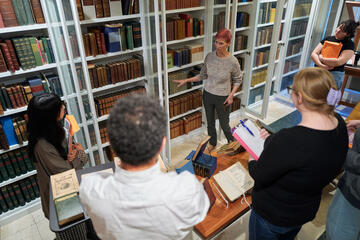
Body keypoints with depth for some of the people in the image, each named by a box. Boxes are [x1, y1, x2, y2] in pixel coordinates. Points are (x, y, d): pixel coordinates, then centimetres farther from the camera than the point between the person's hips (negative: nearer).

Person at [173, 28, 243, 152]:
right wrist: (186, 80, -2)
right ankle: (212, 143, 45)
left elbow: (238, 80, -3)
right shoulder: (209, 57, -8)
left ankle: (231, 142, 41)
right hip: (207, 95, 4)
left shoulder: (233, 62, -19)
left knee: (224, 124, 10)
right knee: (210, 122, 20)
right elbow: (203, 75, 4)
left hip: (222, 98, -4)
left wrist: (231, 95, -14)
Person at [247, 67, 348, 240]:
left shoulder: (289, 139, -40)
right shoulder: (339, 125, -14)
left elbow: (259, 176, -25)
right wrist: (272, 139, 9)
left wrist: (251, 162, -3)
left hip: (272, 216, -7)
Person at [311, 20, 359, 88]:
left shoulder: (349, 44, -1)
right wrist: (321, 65, -14)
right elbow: (313, 54, 2)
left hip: (334, 75, -4)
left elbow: (339, 62, -14)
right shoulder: (328, 39, 11)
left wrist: (321, 58, -5)